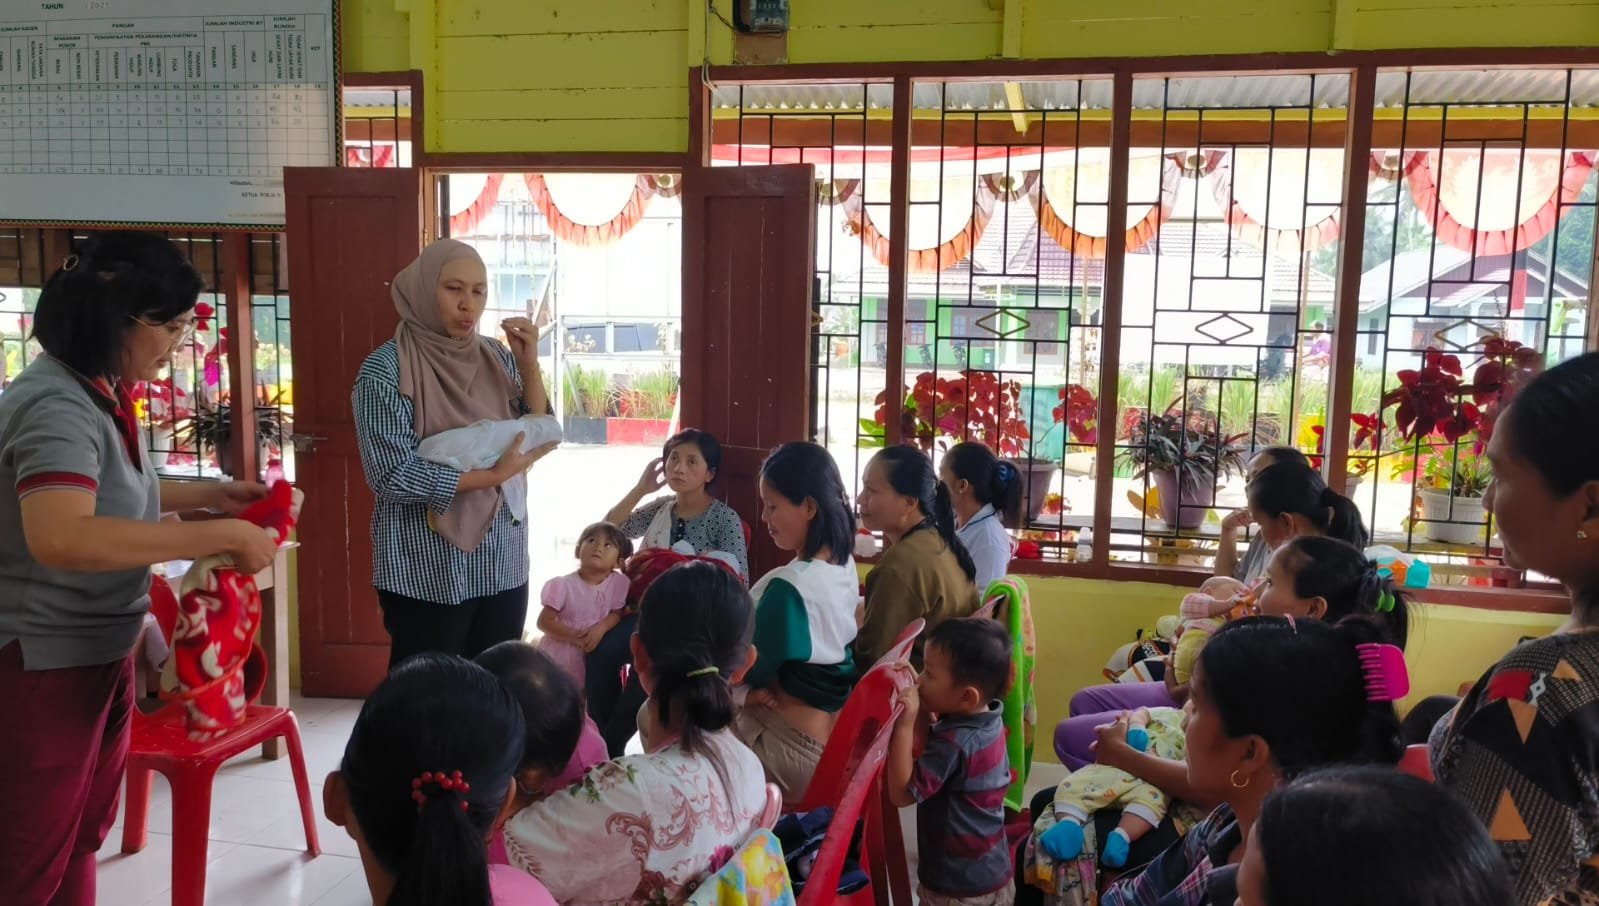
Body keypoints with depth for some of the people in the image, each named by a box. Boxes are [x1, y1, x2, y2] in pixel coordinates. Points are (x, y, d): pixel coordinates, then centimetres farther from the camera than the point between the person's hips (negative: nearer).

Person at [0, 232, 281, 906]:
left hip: (99, 651, 10)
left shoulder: (98, 393, 6)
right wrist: (221, 536, -37)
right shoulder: (57, 405, -25)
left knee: (81, 837, 23)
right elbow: (61, 536, -42)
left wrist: (211, 494, 12)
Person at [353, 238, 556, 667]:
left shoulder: (496, 358, 5)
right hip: (428, 572, -5)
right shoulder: (387, 368, -10)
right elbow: (392, 475, -16)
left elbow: (538, 440, 3)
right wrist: (490, 476, -18)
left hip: (502, 565, 5)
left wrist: (529, 365, -8)